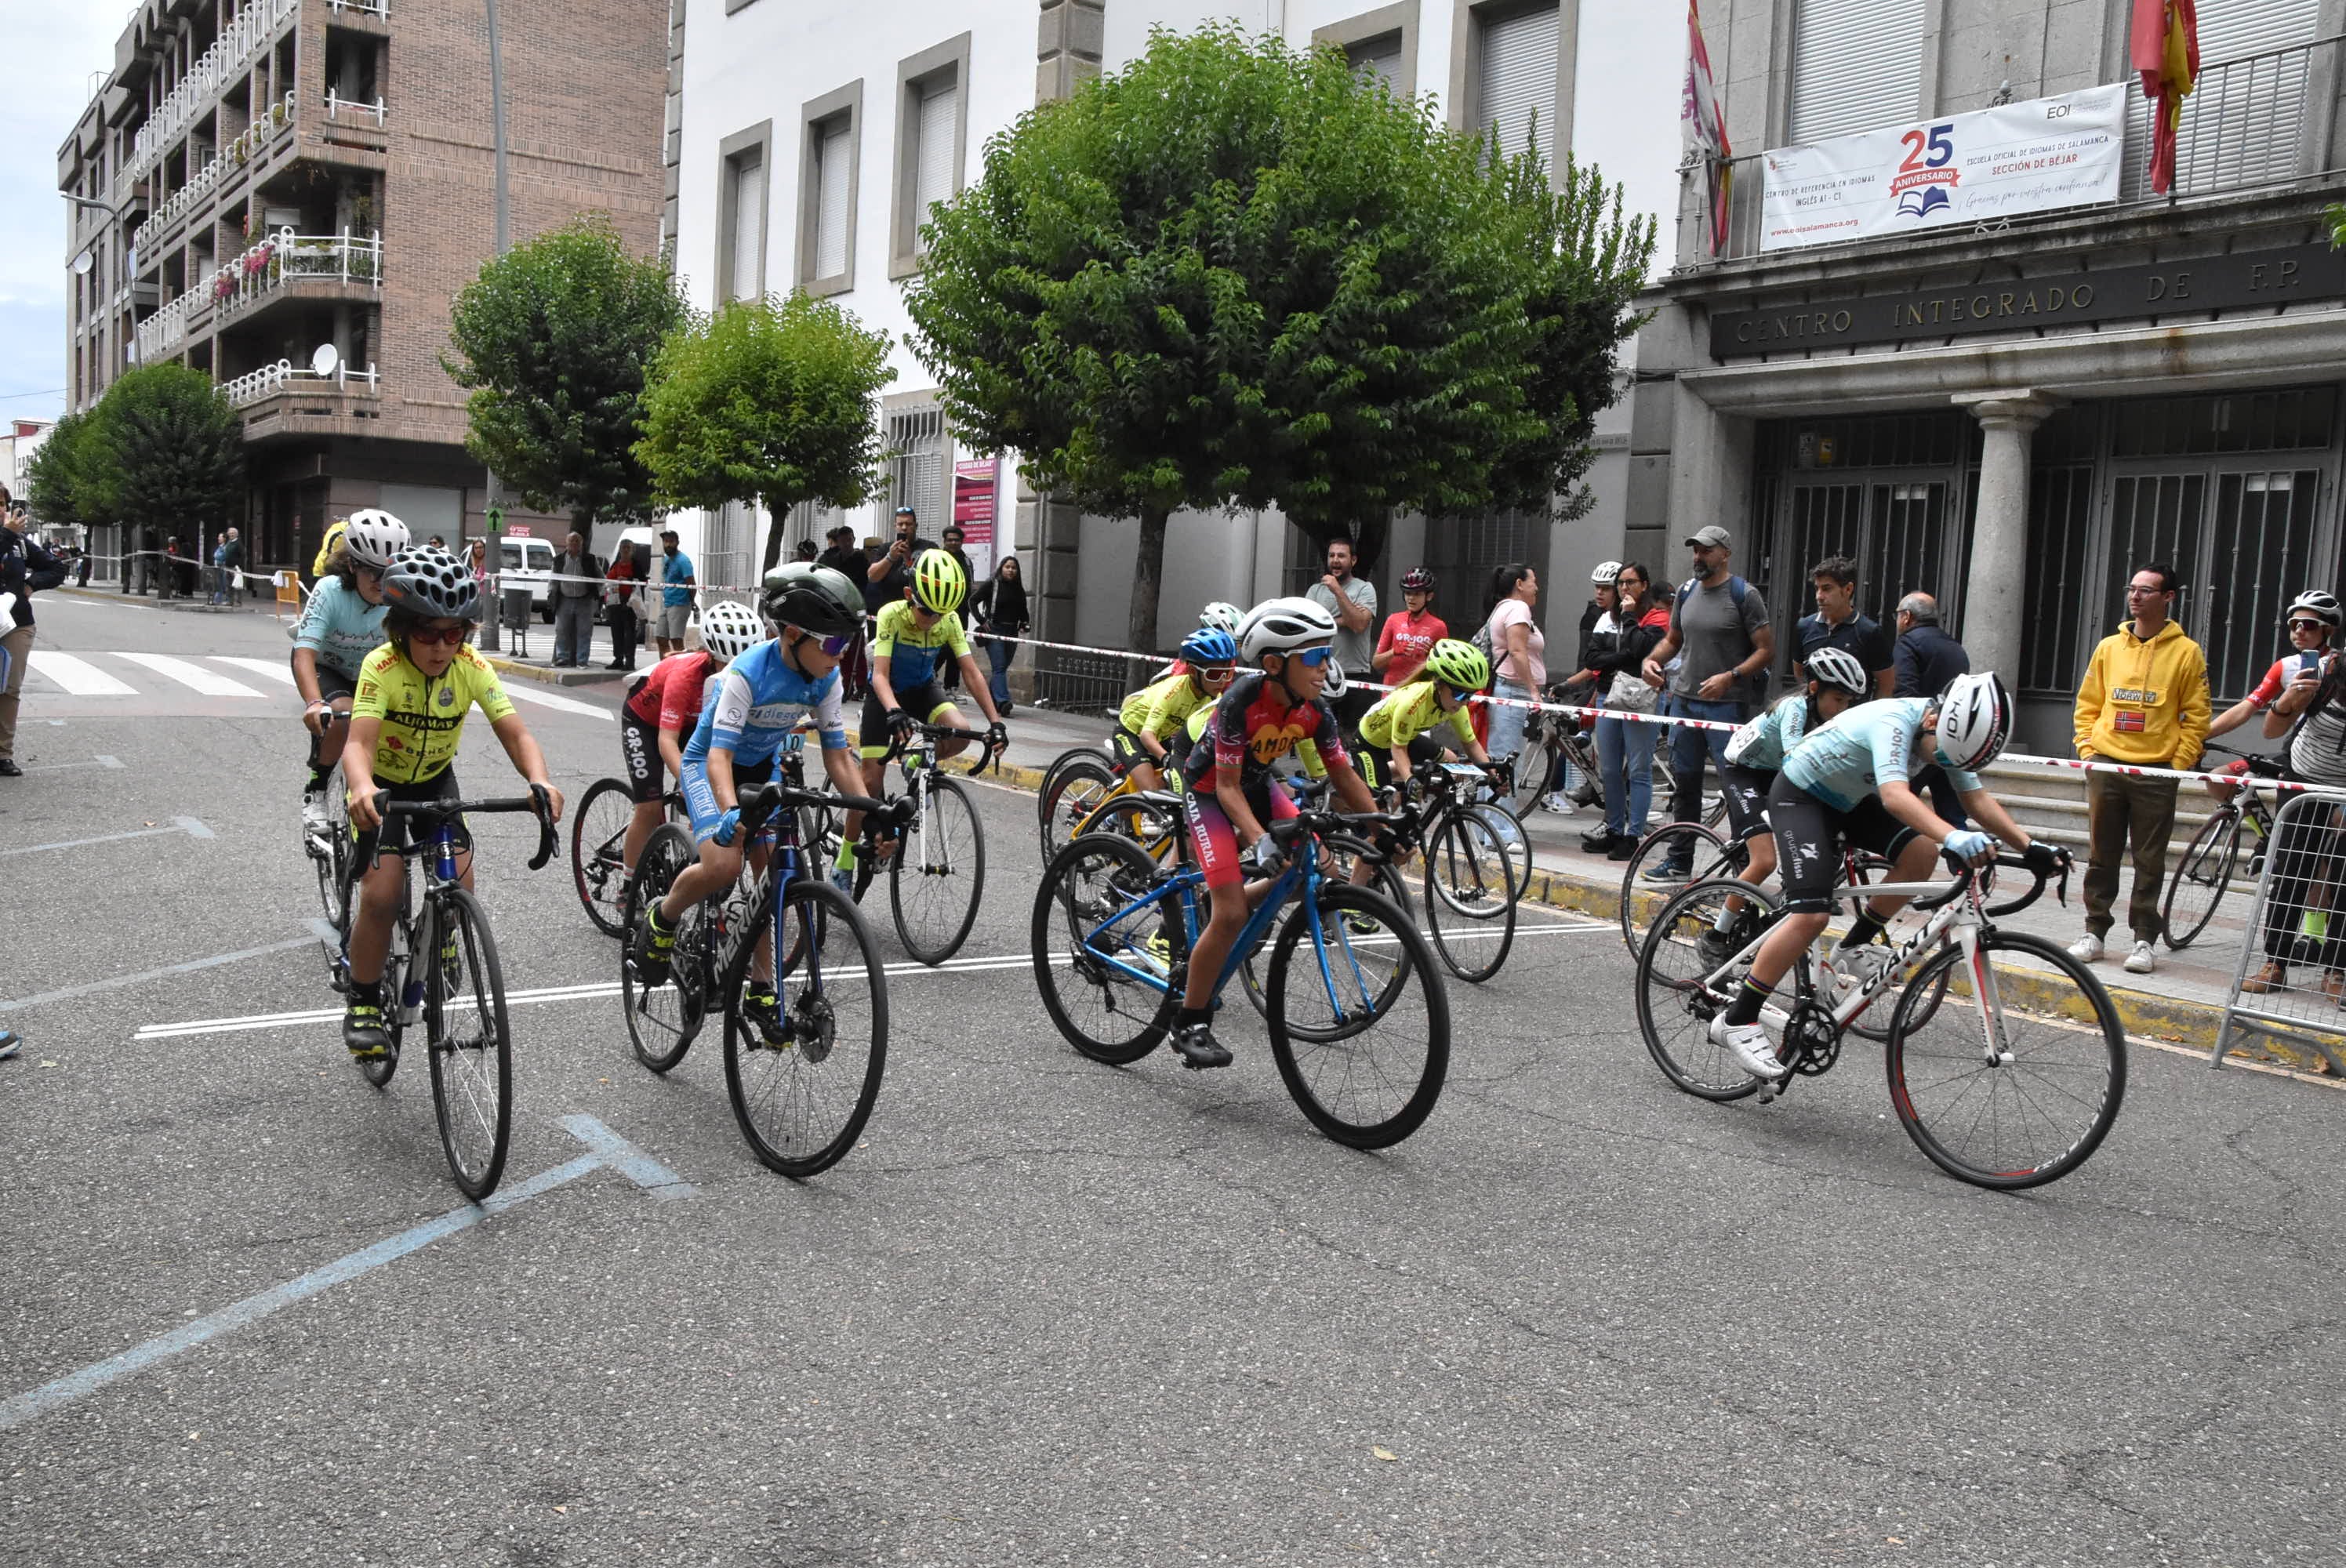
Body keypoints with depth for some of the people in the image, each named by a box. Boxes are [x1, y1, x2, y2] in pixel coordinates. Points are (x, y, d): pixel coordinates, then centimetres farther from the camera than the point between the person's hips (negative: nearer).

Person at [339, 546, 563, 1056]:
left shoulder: (472, 667, -20)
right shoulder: (382, 666, -28)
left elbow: (515, 733, -27)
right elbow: (359, 741, -39)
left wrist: (540, 782, -47)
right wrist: (363, 790, -61)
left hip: (435, 780, 3)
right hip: (382, 785, -3)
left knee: (459, 885, -14)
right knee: (381, 895, -17)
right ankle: (363, 1005, 3)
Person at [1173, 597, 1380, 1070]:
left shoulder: (1315, 711, -15)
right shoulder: (1241, 702, -32)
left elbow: (1342, 774, -5)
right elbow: (1227, 786, -30)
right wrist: (1260, 841, -43)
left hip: (1258, 785, 6)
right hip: (1209, 792, -6)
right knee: (1231, 916, -17)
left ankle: (1226, 895, 14)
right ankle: (1189, 1025, -3)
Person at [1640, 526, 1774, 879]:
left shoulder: (1744, 595, -7)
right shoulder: (1687, 591, 12)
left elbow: (1766, 650, -9)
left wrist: (1730, 677, -22)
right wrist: (1652, 660, 1)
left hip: (1726, 704, -6)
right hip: (1684, 698, 6)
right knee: (1684, 783, 12)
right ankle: (1678, 860, 20)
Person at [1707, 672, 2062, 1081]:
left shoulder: (1948, 732, -8)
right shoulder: (1895, 721, -33)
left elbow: (1978, 798, -6)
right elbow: (1895, 795, -48)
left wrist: (2030, 847, -18)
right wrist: (1954, 838, -62)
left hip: (1848, 799, 8)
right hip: (1799, 795, -8)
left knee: (1921, 851, -16)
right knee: (1812, 916, -21)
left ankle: (1853, 950, 2)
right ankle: (1735, 1020, -14)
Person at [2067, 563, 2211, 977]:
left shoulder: (2187, 652, 1)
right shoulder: (2109, 647, 10)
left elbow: (2196, 718, 0)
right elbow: (2087, 705, 14)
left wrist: (2178, 764, -7)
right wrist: (2086, 750, 3)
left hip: (2156, 773, -3)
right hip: (2105, 768, 3)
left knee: (2150, 861, 2)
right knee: (2100, 857, 7)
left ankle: (2145, 940, 8)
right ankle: (2094, 933, 15)